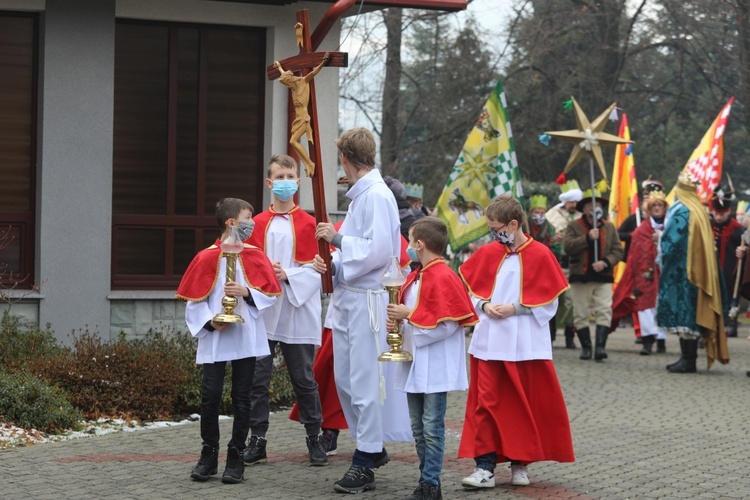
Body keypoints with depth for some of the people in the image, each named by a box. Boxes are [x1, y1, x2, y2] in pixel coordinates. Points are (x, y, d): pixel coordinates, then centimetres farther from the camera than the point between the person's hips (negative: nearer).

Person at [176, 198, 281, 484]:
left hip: (246, 339, 1)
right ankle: (209, 455, 10)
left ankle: (236, 457, 11)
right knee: (210, 395, -4)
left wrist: (247, 292, -14)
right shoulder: (206, 258, -1)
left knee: (242, 397, 3)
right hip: (214, 339, -1)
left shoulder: (255, 256, 4)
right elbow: (194, 299, 1)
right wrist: (209, 321, -12)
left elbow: (271, 294, 2)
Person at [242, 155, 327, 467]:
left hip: (298, 311, -2)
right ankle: (257, 441, 10)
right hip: (262, 310, 2)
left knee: (304, 379, 4)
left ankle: (314, 439, 15)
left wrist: (287, 275, -16)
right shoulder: (259, 223, 6)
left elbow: (316, 267, -3)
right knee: (257, 377, 3)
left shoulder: (307, 223, 1)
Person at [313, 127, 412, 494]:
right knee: (345, 380, 15)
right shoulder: (359, 195, 16)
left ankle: (365, 464, 0)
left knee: (365, 382, -5)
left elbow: (378, 250, -22)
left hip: (366, 299, -10)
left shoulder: (377, 196, -14)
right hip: (347, 298, 10)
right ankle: (372, 446, 28)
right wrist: (332, 264, 5)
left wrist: (338, 238, -14)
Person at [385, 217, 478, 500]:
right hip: (414, 363, 10)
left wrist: (409, 315, -18)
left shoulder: (443, 277, -15)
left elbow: (446, 323, -21)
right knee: (419, 428, 12)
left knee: (432, 427, -7)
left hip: (435, 367, -10)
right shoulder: (416, 277, 14)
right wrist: (395, 320, 2)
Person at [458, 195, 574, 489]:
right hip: (489, 341, 3)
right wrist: (485, 306, -7)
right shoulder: (488, 254, 6)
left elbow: (549, 303, -4)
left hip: (525, 343, -3)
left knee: (524, 406, 6)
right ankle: (485, 467, -2)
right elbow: (472, 292, 13)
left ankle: (520, 464, 18)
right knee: (486, 404, -2)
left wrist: (515, 308, -13)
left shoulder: (540, 255, -5)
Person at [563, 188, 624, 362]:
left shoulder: (609, 227, 11)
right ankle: (586, 347, 11)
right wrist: (588, 238, -18)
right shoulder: (574, 226, 4)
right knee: (581, 314, 2)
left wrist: (605, 262, -12)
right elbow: (567, 247, -11)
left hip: (603, 277, 1)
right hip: (580, 277, -1)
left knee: (604, 312, -11)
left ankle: (600, 346, -15)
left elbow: (618, 251, 6)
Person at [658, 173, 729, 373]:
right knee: (690, 313, 11)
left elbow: (671, 241, -18)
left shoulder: (681, 212, -14)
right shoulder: (698, 210, 13)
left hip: (681, 271, -9)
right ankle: (687, 357, 13)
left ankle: (688, 360, -9)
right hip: (696, 271, 9)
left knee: (683, 312, -8)